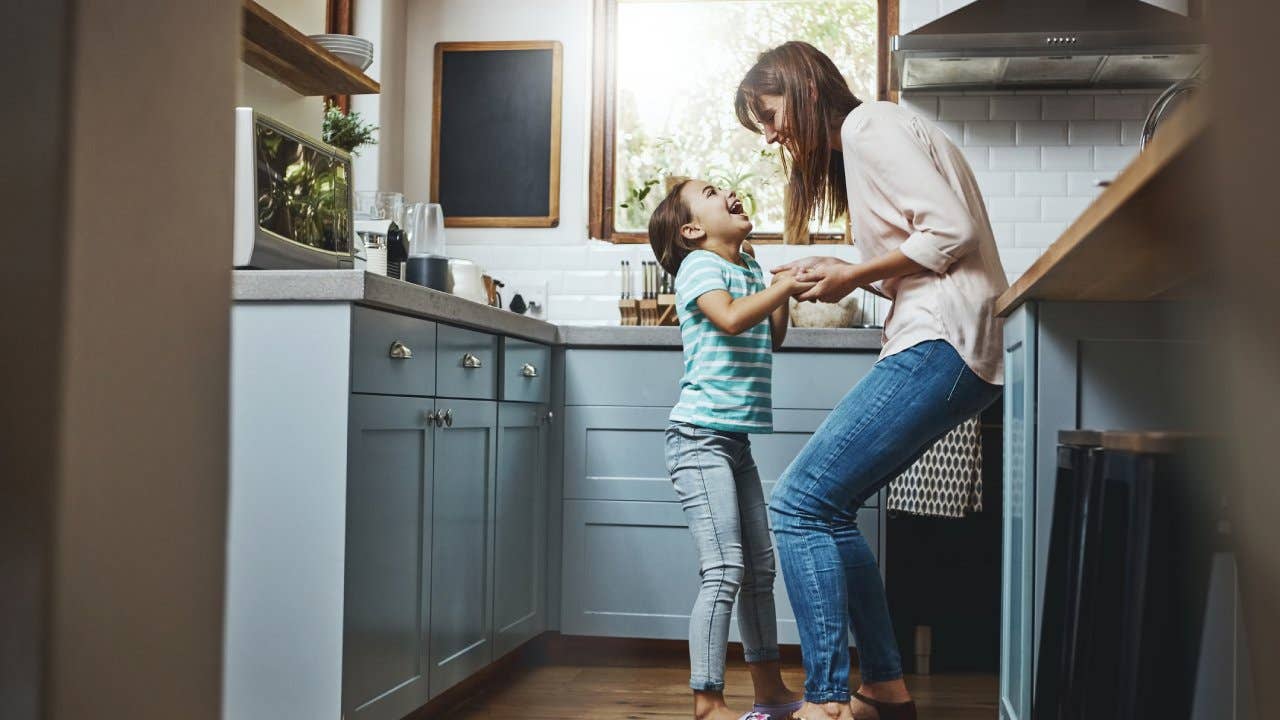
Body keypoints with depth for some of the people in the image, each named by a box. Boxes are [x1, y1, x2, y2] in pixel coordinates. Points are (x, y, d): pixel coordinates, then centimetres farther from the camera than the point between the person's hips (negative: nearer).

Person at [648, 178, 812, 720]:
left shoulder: (750, 268, 17)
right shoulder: (698, 265, -8)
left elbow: (770, 340, 23)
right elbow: (730, 318, -27)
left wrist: (784, 295, 8)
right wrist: (786, 284, -18)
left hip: (736, 440, 9)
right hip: (700, 436, -9)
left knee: (759, 568, 14)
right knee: (725, 571, -13)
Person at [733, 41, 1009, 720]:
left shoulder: (868, 126, -4)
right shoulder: (860, 141, 25)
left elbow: (950, 233, -16)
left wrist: (853, 276, -7)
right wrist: (845, 274, 10)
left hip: (943, 345, -10)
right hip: (942, 343, 10)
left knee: (798, 503, -13)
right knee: (824, 506, 11)